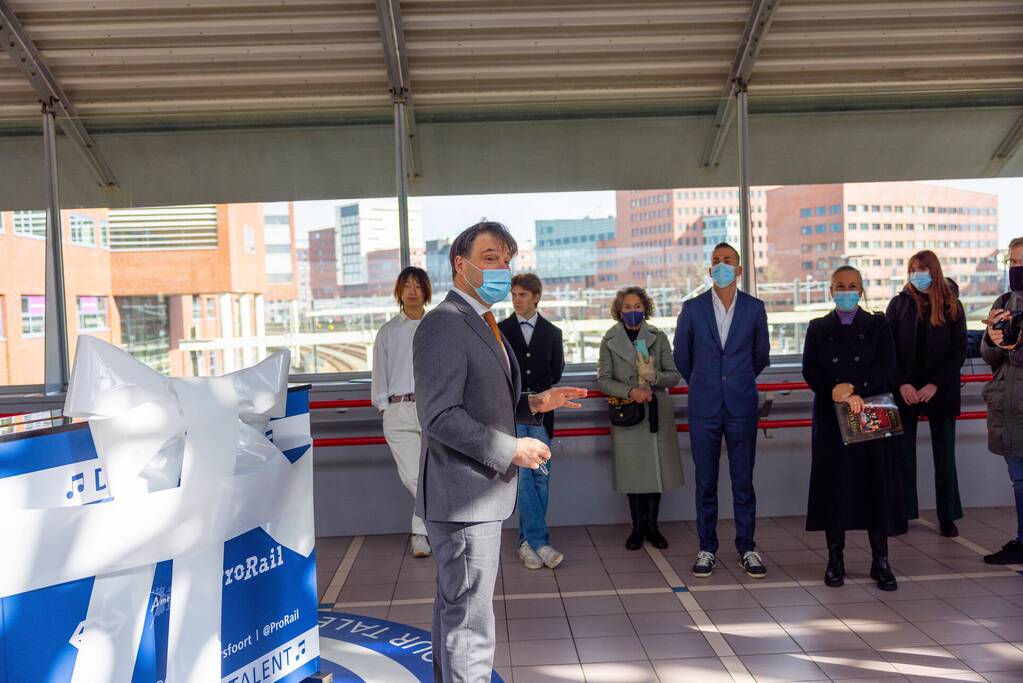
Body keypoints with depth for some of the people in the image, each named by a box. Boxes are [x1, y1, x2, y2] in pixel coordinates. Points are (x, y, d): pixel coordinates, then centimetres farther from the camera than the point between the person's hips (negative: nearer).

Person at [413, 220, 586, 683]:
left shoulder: (481, 323, 15)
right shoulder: (444, 324, -17)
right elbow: (440, 417, -24)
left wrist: (533, 404, 6)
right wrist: (511, 450, -20)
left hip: (479, 493, 10)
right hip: (462, 494, -10)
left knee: (455, 609, 22)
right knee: (470, 624, -1)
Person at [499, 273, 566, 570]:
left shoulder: (552, 333, 11)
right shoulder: (499, 331, 6)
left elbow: (556, 372, 12)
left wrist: (534, 395, 0)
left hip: (540, 413, 2)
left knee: (541, 478, 1)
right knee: (523, 478, -7)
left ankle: (528, 542, 11)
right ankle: (539, 542, -4)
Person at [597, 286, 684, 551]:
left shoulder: (659, 337, 5)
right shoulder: (609, 341, 2)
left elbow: (674, 375, 5)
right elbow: (603, 380, 0)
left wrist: (654, 377, -16)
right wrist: (630, 391, -16)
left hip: (657, 414, 1)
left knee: (657, 469, 4)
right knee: (633, 472, 4)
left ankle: (652, 526, 18)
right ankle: (637, 527, 17)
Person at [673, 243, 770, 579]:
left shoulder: (754, 308, 3)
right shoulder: (692, 308, 1)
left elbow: (761, 355, 15)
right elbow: (681, 355, 12)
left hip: (742, 406, 0)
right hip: (704, 408, 0)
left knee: (743, 481, 6)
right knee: (705, 482, 6)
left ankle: (747, 547, 18)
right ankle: (707, 548, 16)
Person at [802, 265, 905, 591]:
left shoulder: (878, 325, 8)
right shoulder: (818, 329, 8)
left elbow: (886, 368, -3)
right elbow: (811, 373, -1)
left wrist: (853, 387, -17)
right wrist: (842, 394, -15)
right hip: (832, 418, 0)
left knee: (876, 484, 0)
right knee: (834, 484, 2)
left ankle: (880, 561, 8)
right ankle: (835, 558, 11)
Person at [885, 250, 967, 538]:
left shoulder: (951, 305, 1)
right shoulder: (899, 304, 1)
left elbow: (959, 352, -1)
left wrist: (934, 385, -11)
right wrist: (902, 384, -11)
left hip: (941, 390, 0)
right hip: (905, 390, 0)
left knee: (944, 454, 6)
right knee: (903, 452, 3)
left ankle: (948, 516, 15)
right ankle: (902, 513, 11)